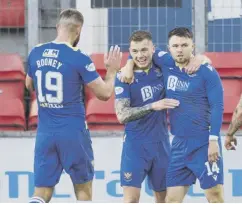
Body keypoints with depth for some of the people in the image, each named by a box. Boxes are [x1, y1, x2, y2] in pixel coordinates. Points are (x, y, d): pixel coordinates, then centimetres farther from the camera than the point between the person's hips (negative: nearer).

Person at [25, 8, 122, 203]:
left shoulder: (35, 54, 3)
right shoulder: (79, 58, -13)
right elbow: (104, 93, -6)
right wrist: (112, 70, 10)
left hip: (45, 132, 4)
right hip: (73, 132, -4)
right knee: (83, 188, 13)